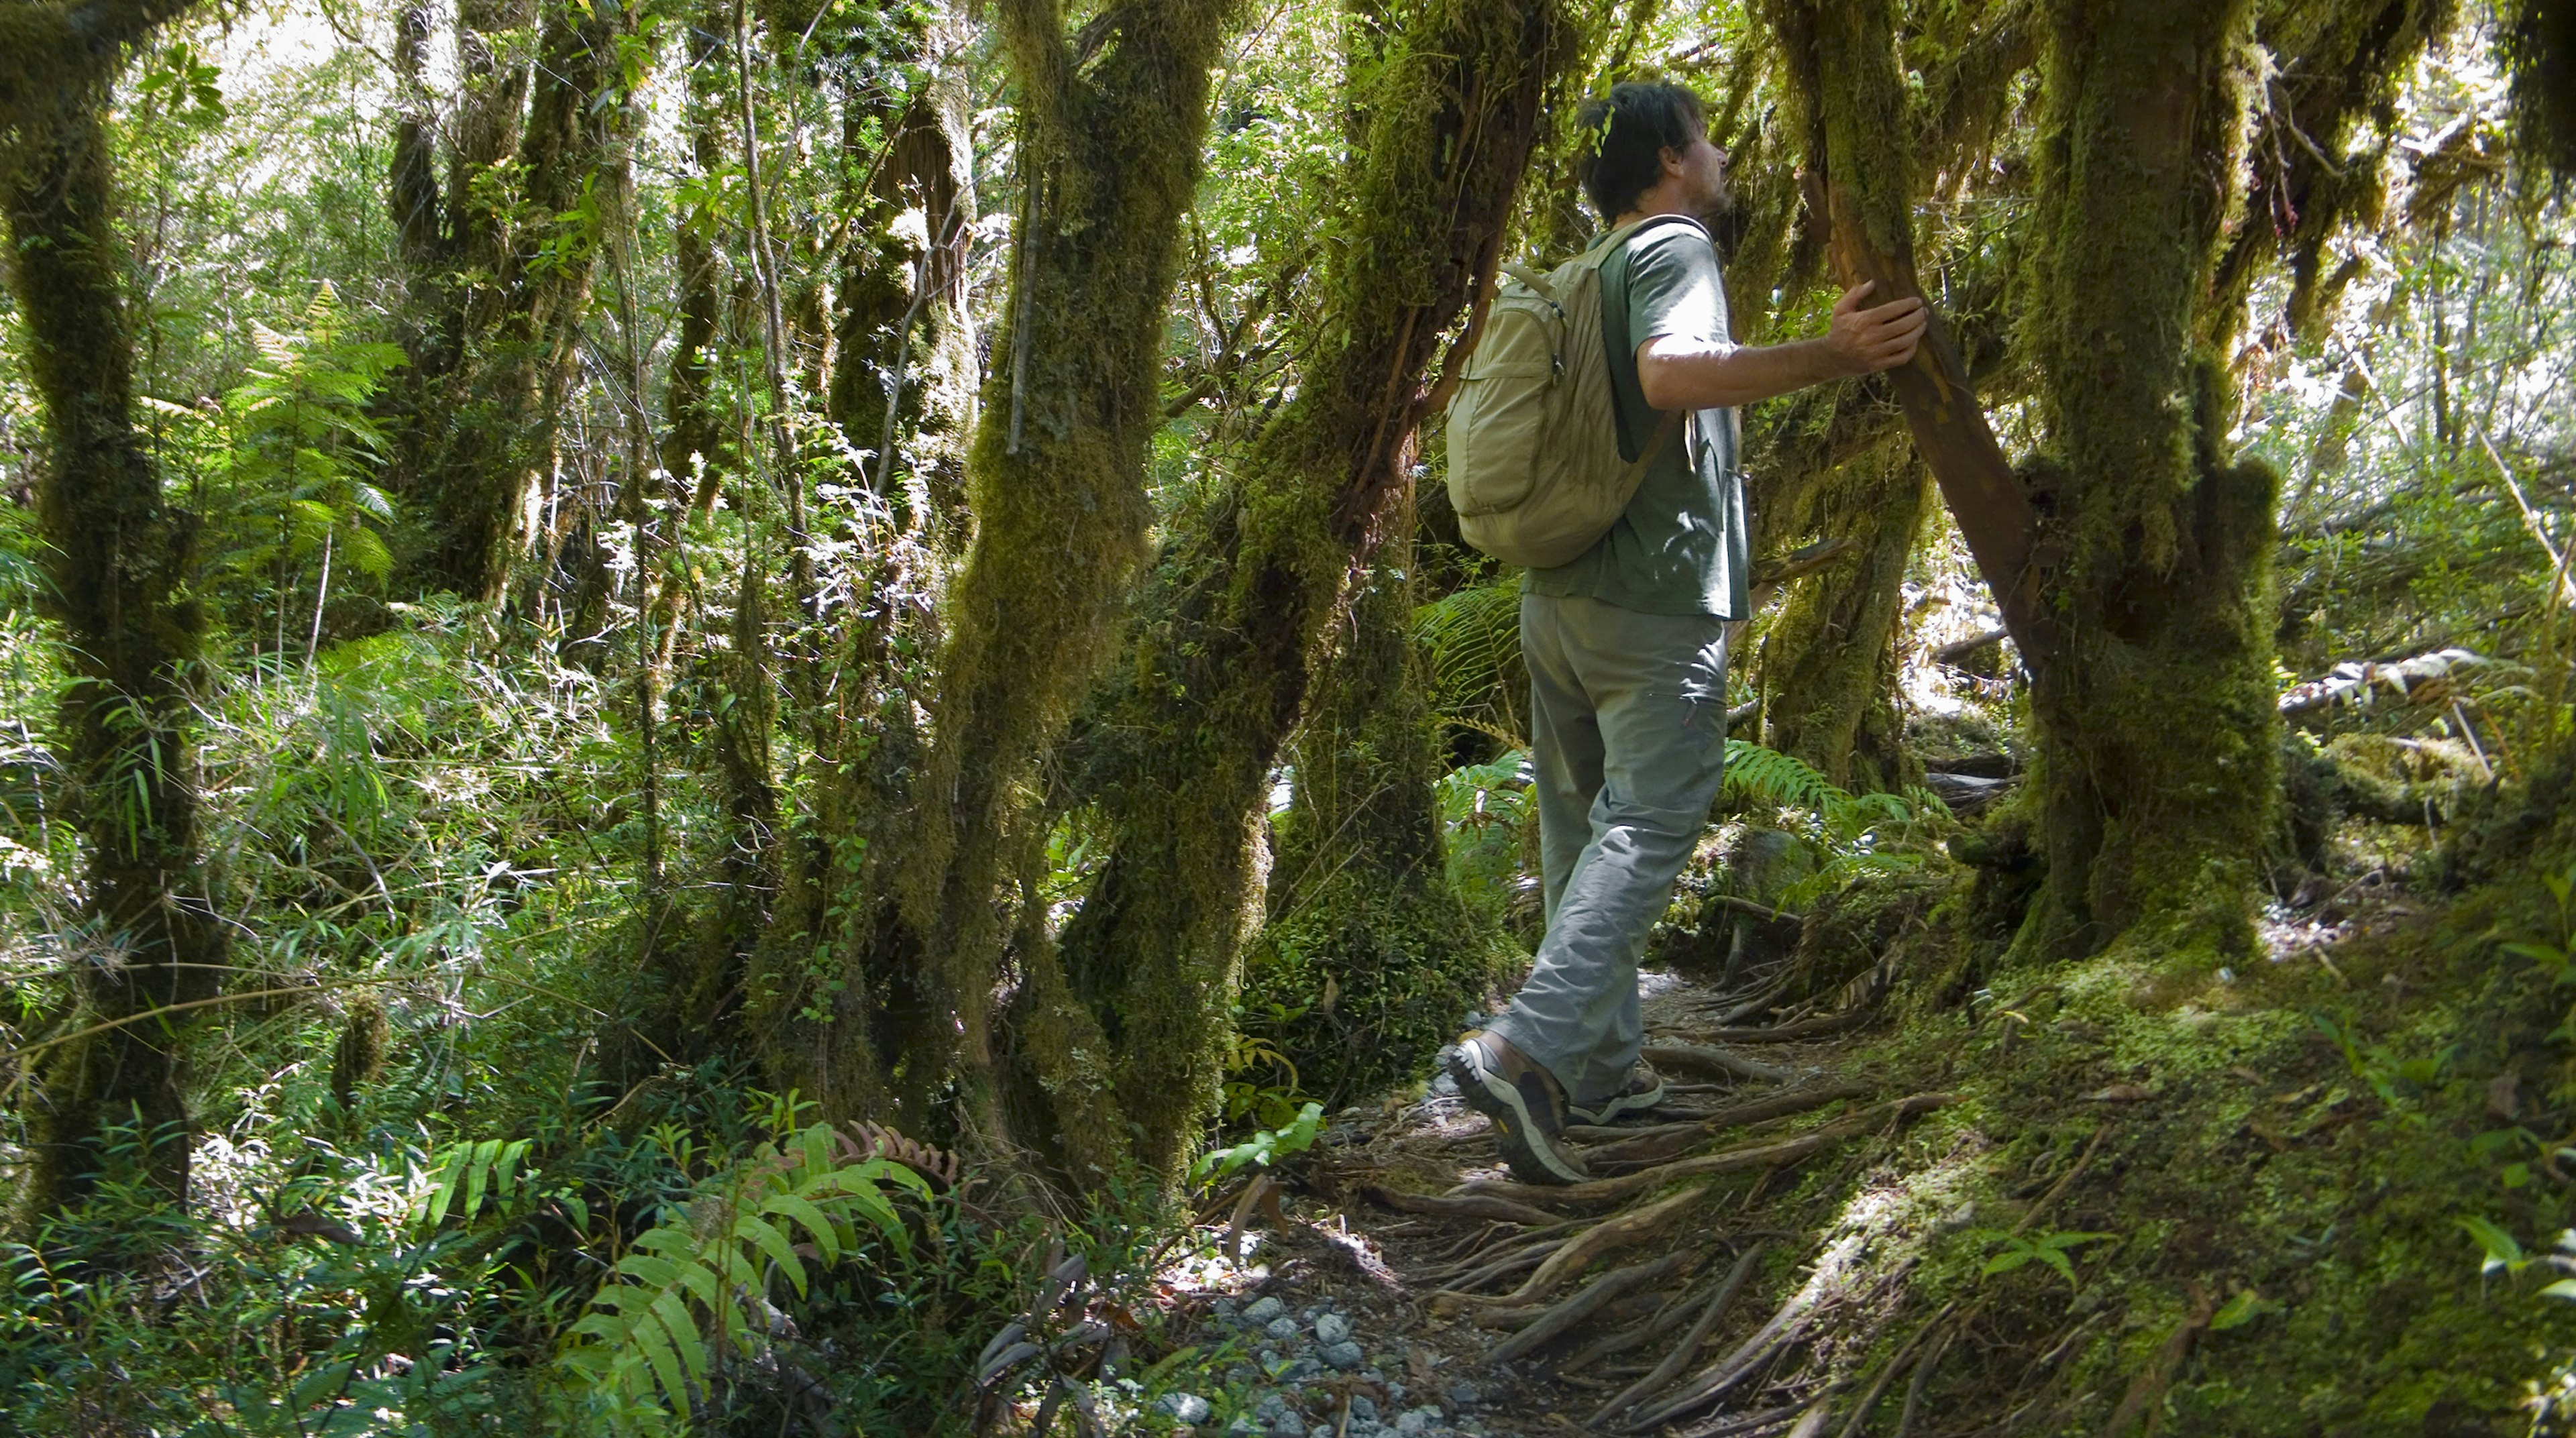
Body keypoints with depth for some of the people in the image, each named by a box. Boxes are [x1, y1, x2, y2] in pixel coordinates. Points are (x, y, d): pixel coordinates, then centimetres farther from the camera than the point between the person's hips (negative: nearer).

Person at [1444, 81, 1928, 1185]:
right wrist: (1829, 358, -34)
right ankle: (1524, 1047, -23)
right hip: (1656, 605, -8)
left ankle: (1603, 1069, 18)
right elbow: (1669, 373, -26)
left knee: (1585, 835, 12)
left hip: (1556, 596, 9)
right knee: (1645, 831, -9)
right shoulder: (1675, 246, -6)